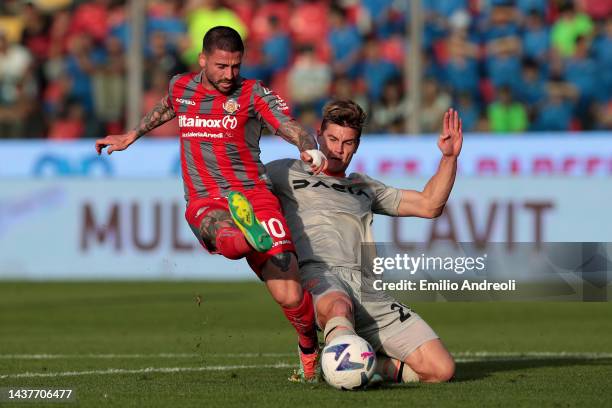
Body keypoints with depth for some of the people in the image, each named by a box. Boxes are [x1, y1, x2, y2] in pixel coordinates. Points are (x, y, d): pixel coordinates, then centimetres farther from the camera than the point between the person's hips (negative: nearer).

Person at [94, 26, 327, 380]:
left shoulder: (253, 94, 2)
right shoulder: (181, 87, 12)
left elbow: (293, 129, -11)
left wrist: (310, 149, -33)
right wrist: (132, 136, 47)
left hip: (254, 197, -1)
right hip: (205, 204, 1)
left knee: (290, 297, -11)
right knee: (224, 234, -41)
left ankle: (310, 349, 17)